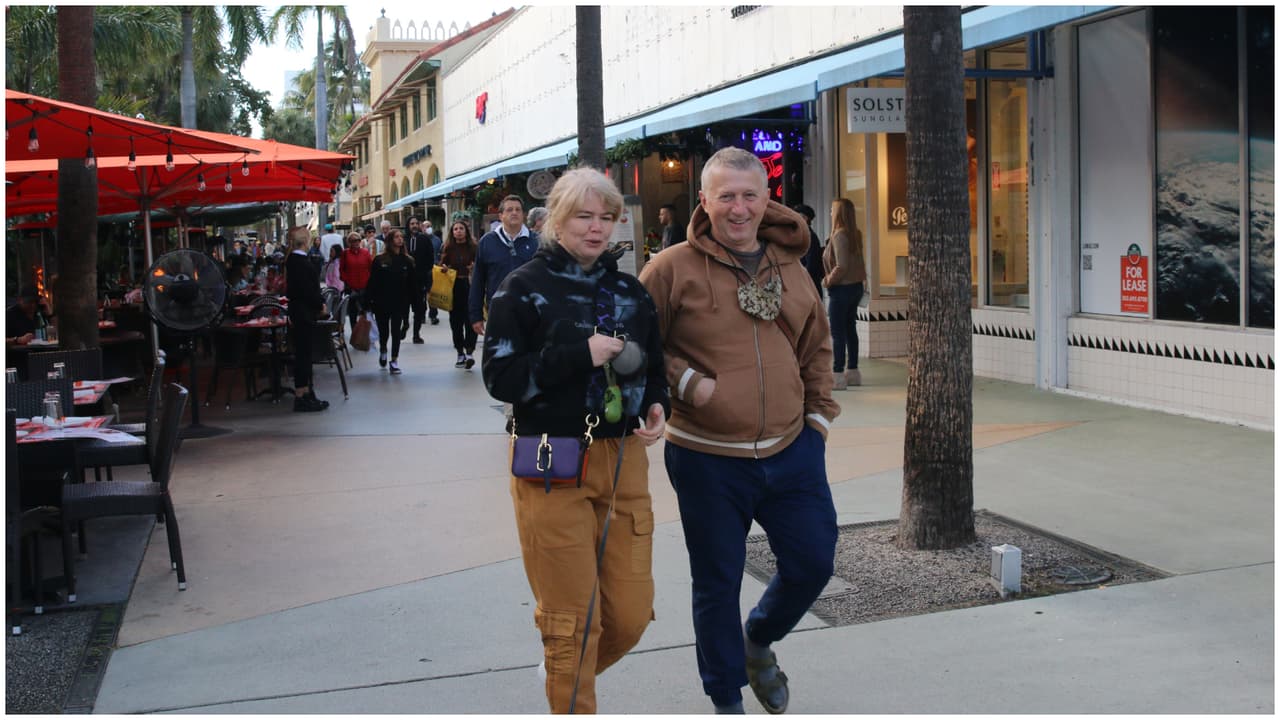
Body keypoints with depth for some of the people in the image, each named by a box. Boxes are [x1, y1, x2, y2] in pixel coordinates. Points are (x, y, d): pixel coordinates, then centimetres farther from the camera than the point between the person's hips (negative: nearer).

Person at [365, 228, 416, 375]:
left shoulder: (407, 261, 3)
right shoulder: (380, 260, -3)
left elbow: (412, 283, 5)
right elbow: (372, 281, -4)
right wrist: (369, 299, -9)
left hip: (399, 303, 1)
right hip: (382, 302, -1)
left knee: (396, 331, -2)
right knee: (383, 331, 10)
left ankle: (394, 361, 4)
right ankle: (382, 350, 40)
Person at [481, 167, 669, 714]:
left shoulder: (630, 291, 13)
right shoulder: (525, 288, -2)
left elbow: (654, 370, 22)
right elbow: (500, 377, -10)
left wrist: (656, 406, 0)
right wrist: (579, 355, -17)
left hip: (625, 464, 5)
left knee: (630, 616, 6)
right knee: (571, 623, -1)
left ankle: (567, 680, 35)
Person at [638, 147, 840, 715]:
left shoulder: (789, 267, 9)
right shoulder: (673, 268, -7)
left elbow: (817, 348, 19)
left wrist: (819, 414, 12)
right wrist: (687, 383, -14)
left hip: (790, 452, 4)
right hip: (708, 460, -4)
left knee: (812, 564, 8)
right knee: (717, 584, 7)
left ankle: (758, 642, 39)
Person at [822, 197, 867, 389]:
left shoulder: (839, 235, -18)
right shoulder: (855, 234, 8)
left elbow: (841, 266, -22)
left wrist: (828, 280, -10)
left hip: (842, 288, -9)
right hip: (856, 286, 9)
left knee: (837, 333, -4)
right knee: (850, 329, 14)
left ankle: (837, 375, -4)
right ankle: (853, 372, 19)